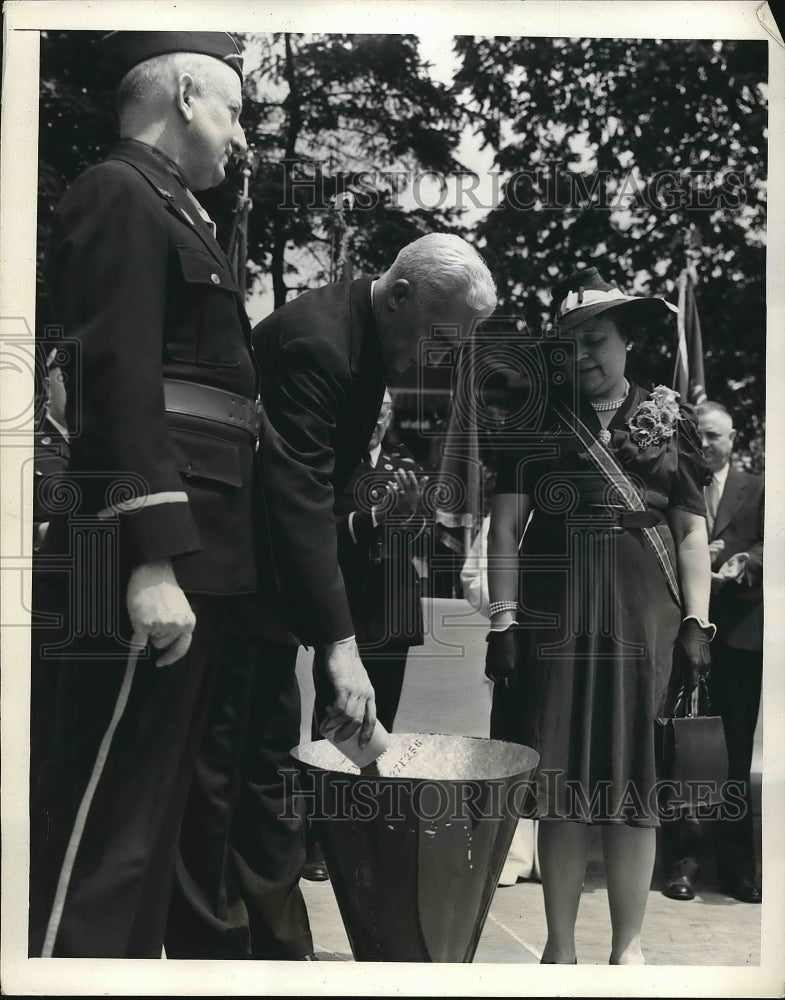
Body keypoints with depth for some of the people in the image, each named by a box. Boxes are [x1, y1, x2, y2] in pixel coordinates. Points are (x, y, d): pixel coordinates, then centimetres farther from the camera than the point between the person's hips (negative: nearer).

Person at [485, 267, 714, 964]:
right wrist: (502, 623, -3)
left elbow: (691, 530, 9)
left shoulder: (667, 417, 10)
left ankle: (628, 947, 15)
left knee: (635, 783, 2)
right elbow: (505, 528, 6)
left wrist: (696, 624, 0)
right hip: (555, 619, 0)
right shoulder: (537, 426, 9)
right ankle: (560, 947, 13)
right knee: (560, 784, 1)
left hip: (644, 619, 0)